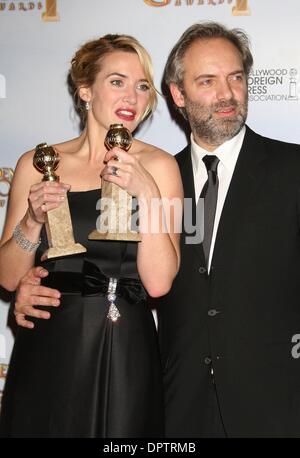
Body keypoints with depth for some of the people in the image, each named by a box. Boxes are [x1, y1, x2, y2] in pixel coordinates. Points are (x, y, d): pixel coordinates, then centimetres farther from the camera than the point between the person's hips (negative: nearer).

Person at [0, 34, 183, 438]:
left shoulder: (158, 166, -4)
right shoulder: (37, 164, 1)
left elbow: (158, 282, -11)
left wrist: (146, 193, -19)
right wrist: (33, 219, -14)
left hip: (123, 354, -1)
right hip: (45, 350, 2)